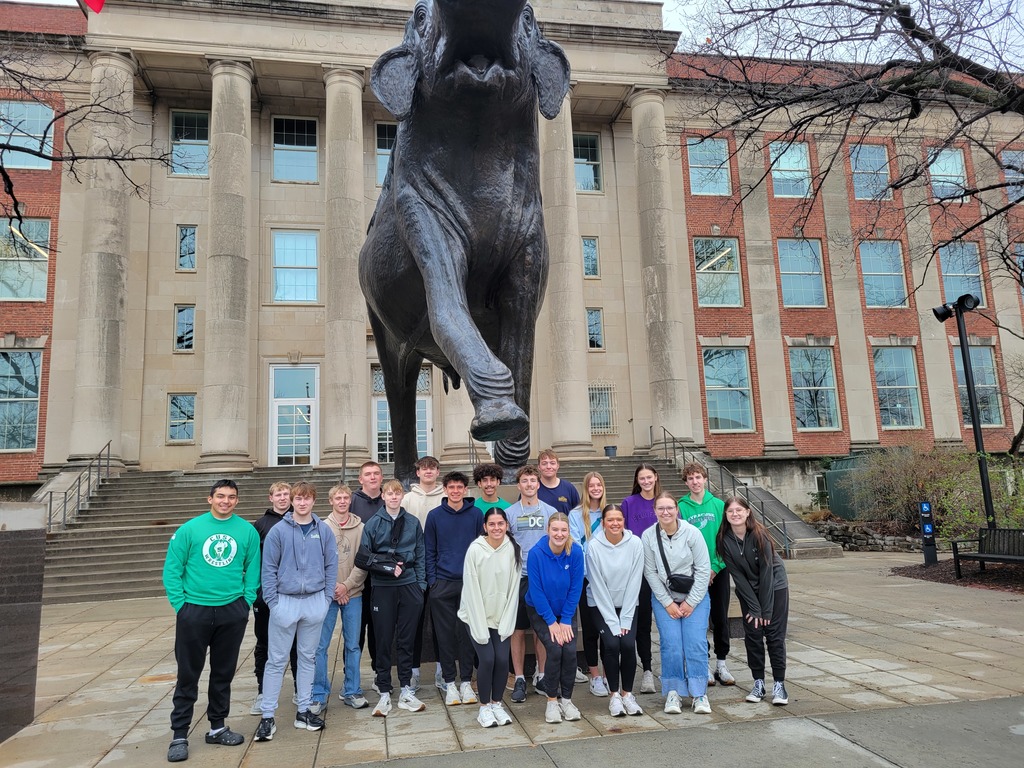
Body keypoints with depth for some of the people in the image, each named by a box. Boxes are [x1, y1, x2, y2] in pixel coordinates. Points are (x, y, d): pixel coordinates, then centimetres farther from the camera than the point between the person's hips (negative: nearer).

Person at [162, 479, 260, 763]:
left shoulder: (247, 531, -2)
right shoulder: (189, 529, -6)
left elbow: (253, 569, 3)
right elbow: (172, 569, -4)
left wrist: (246, 601, -3)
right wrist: (179, 603, -8)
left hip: (232, 612, 2)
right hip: (194, 611, -2)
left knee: (224, 673, 14)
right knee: (188, 675, 5)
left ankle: (217, 727, 29)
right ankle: (179, 735, 17)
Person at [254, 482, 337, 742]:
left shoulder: (324, 530, 0)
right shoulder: (278, 531, -6)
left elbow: (331, 566, 4)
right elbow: (269, 569, -4)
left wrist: (327, 598, 0)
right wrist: (273, 602, -8)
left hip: (315, 602, 3)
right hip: (285, 601, -2)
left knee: (308, 658, 13)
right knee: (276, 661, 3)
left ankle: (303, 711, 25)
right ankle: (268, 716, 12)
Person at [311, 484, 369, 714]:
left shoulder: (360, 527, 1)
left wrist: (347, 585, -11)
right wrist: (332, 587, -10)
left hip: (353, 593, 1)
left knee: (352, 645, 9)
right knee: (321, 646, 1)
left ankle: (352, 691, 22)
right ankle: (319, 694, 14)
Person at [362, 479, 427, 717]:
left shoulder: (413, 522, 6)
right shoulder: (373, 524, 0)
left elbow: (420, 556, 8)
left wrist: (421, 584, 2)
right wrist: (387, 567, -13)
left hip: (409, 586, 2)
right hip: (383, 588, -1)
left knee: (407, 640, 8)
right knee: (384, 641, 3)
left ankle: (406, 690, 19)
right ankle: (384, 693, 14)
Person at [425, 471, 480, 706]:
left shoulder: (476, 515, 2)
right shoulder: (434, 516, 1)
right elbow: (429, 551, 3)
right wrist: (432, 580, -3)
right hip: (442, 585, 0)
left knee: (467, 633, 6)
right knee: (445, 634, 6)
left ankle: (466, 681, 18)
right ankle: (449, 682, 18)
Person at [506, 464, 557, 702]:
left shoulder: (550, 512, 5)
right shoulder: (509, 513, 2)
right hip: (518, 577, -1)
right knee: (518, 629, 3)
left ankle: (541, 676, 21)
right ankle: (519, 679, 13)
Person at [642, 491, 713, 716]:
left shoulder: (692, 533, -11)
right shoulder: (648, 536, -9)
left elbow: (703, 569, -7)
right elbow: (650, 573, -4)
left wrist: (690, 602, -7)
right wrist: (668, 603, -6)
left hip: (695, 597, 0)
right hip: (664, 599, 0)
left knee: (696, 643, -8)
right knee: (671, 644, -8)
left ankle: (699, 694, 6)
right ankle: (673, 693, 7)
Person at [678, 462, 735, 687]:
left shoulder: (719, 505, -1)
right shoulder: (682, 508, -4)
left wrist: (715, 567, -11)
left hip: (718, 569, 1)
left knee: (720, 616, 8)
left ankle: (721, 663, 21)